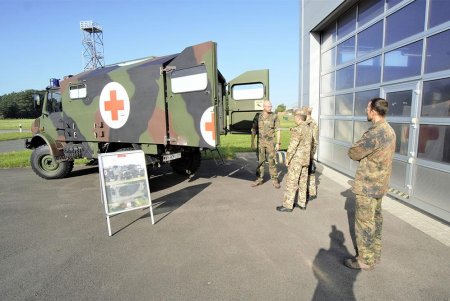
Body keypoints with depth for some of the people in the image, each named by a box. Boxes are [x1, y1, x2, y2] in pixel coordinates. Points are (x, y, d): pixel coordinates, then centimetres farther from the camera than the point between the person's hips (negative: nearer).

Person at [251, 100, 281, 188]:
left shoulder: (274, 116, -3)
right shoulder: (258, 116, 0)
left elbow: (277, 130, -1)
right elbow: (253, 130, 4)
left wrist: (278, 143, -5)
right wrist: (252, 142, 1)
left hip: (270, 142, -2)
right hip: (260, 142, 2)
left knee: (272, 161, 0)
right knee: (260, 161, 8)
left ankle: (275, 180, 10)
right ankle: (259, 179, 18)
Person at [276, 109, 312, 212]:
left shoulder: (297, 130, -19)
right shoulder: (309, 129, 9)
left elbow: (292, 147, -21)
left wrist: (287, 159, -12)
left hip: (296, 160, -8)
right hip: (306, 160, 9)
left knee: (291, 182, -3)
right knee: (302, 182, 14)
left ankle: (288, 205, 3)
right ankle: (302, 203, 23)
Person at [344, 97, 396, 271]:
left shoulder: (375, 133, -25)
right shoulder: (389, 130, 7)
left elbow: (353, 153, -18)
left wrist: (358, 146, 0)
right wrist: (365, 154, 0)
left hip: (367, 185, -10)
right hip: (380, 182, 10)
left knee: (364, 222, 3)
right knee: (375, 218, 20)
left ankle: (365, 260, 16)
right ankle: (375, 253, 35)